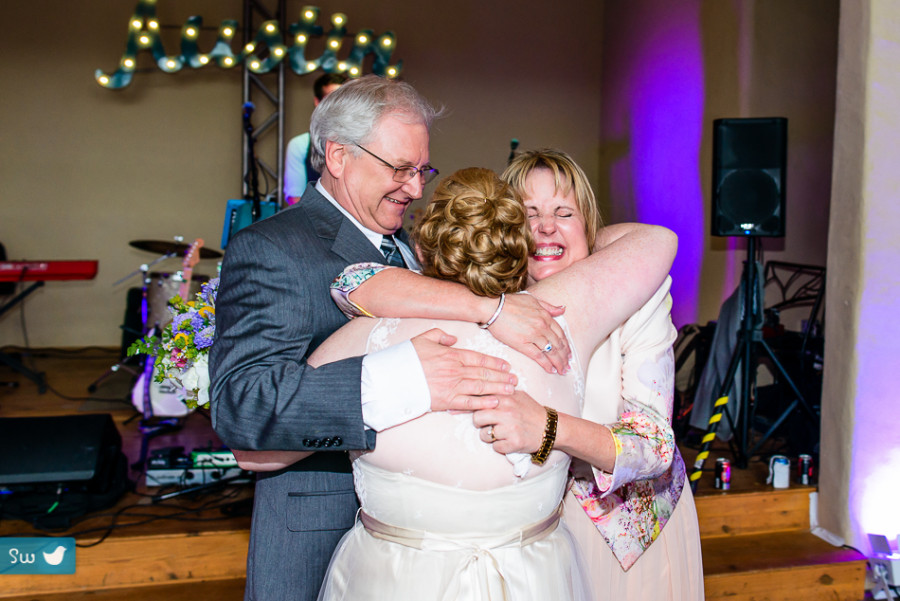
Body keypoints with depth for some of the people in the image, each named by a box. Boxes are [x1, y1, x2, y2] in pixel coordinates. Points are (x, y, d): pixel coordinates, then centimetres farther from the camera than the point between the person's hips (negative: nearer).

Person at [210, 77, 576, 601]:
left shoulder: (408, 243, 13)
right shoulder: (267, 249, -14)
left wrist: (491, 307, -25)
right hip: (321, 535, -6)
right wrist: (399, 381, -40)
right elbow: (238, 401, -28)